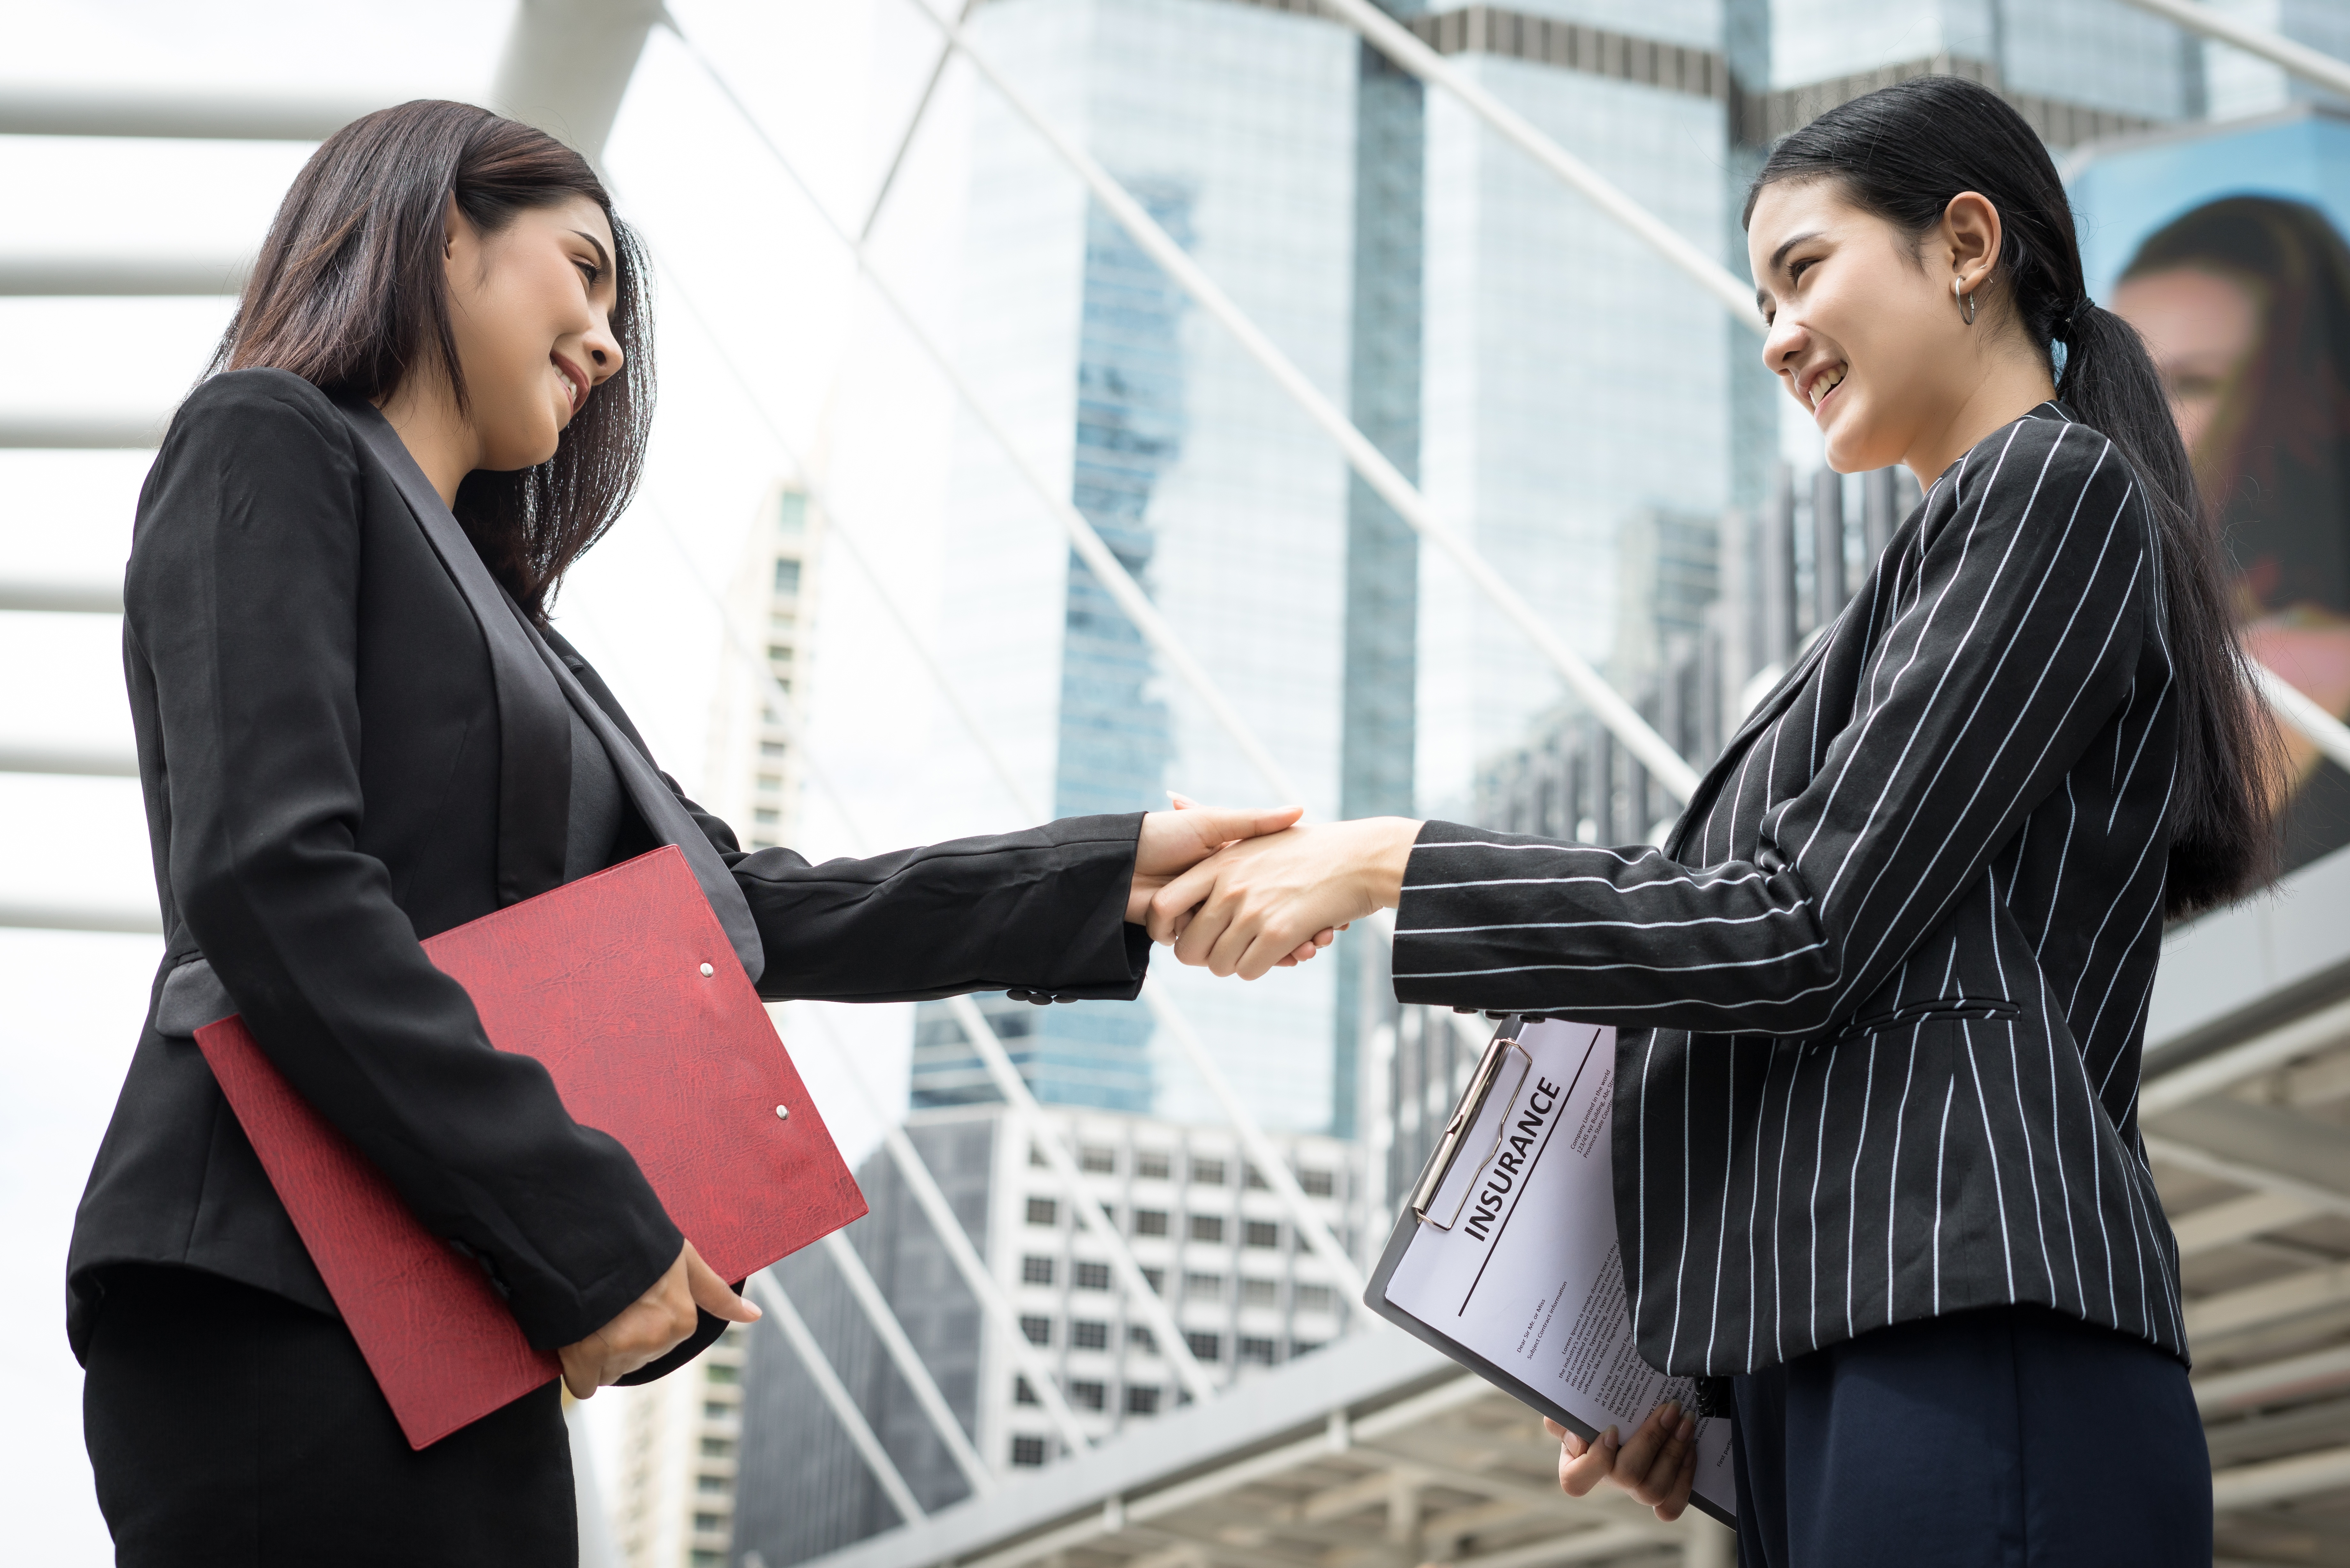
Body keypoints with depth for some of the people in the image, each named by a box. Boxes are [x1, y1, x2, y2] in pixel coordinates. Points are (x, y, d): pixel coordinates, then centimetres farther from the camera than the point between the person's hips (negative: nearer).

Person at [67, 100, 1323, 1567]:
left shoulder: (488, 609, 26)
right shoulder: (267, 446, 1)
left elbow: (742, 906, 21)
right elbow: (266, 880, -14)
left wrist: (1114, 877, 15)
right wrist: (580, 1230, -16)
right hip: (291, 1314, -9)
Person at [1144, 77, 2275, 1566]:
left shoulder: (2054, 487, -2)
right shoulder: (1959, 543, 27)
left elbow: (1807, 931, -11)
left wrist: (1386, 866, -7)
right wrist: (1718, 1363, 14)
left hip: (1966, 1369, -9)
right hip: (1834, 1377, 9)